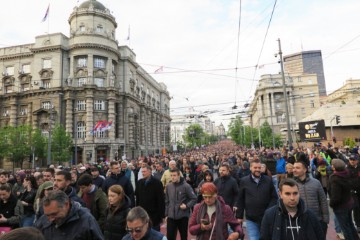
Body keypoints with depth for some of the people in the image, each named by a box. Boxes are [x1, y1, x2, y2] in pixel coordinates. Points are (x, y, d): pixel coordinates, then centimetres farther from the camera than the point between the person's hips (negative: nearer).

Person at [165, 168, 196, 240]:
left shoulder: (186, 186, -12)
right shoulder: (168, 186, 1)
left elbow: (194, 199, -5)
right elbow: (166, 201, 9)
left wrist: (187, 206, -18)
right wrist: (166, 214, 8)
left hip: (183, 216, -3)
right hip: (171, 216, 3)